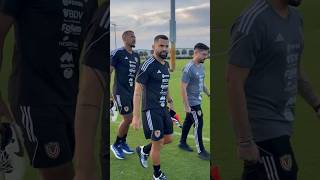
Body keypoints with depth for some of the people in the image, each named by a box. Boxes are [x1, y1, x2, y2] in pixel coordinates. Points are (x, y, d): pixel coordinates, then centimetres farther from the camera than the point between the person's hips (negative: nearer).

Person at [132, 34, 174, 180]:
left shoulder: (166, 65, 8)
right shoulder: (148, 65, -17)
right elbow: (137, 91, -18)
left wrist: (170, 102, 20)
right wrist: (136, 117, -21)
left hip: (163, 109, 8)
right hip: (151, 110, -8)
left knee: (168, 139, 14)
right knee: (158, 143, 1)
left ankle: (143, 150, 36)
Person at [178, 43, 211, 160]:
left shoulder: (201, 66, 6)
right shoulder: (189, 68, -21)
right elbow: (183, 88, -21)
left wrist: (208, 94, 18)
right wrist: (186, 106, -22)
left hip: (198, 101, 8)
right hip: (192, 102, -8)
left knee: (188, 121, 19)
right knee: (198, 125, -5)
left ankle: (182, 143, 34)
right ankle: (201, 151, 4)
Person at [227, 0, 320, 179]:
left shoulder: (295, 17, 8)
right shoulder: (253, 22, -18)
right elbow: (235, 83, -20)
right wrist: (245, 141, -20)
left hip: (282, 123, 8)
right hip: (262, 126, -7)